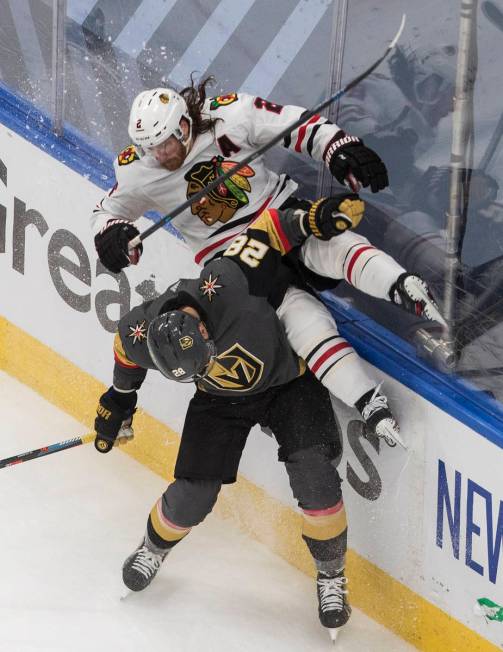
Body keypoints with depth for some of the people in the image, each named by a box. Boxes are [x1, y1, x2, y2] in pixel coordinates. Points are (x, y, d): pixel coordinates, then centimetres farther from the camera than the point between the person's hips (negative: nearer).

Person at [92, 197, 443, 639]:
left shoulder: (229, 283, -39)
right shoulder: (143, 334, -27)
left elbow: (271, 226, -25)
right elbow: (128, 347, 0)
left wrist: (314, 219, -42)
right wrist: (119, 398, 14)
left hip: (288, 379, -2)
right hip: (222, 400, 2)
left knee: (314, 474, -18)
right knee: (192, 494, -2)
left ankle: (332, 576, 5)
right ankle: (154, 548, 34)